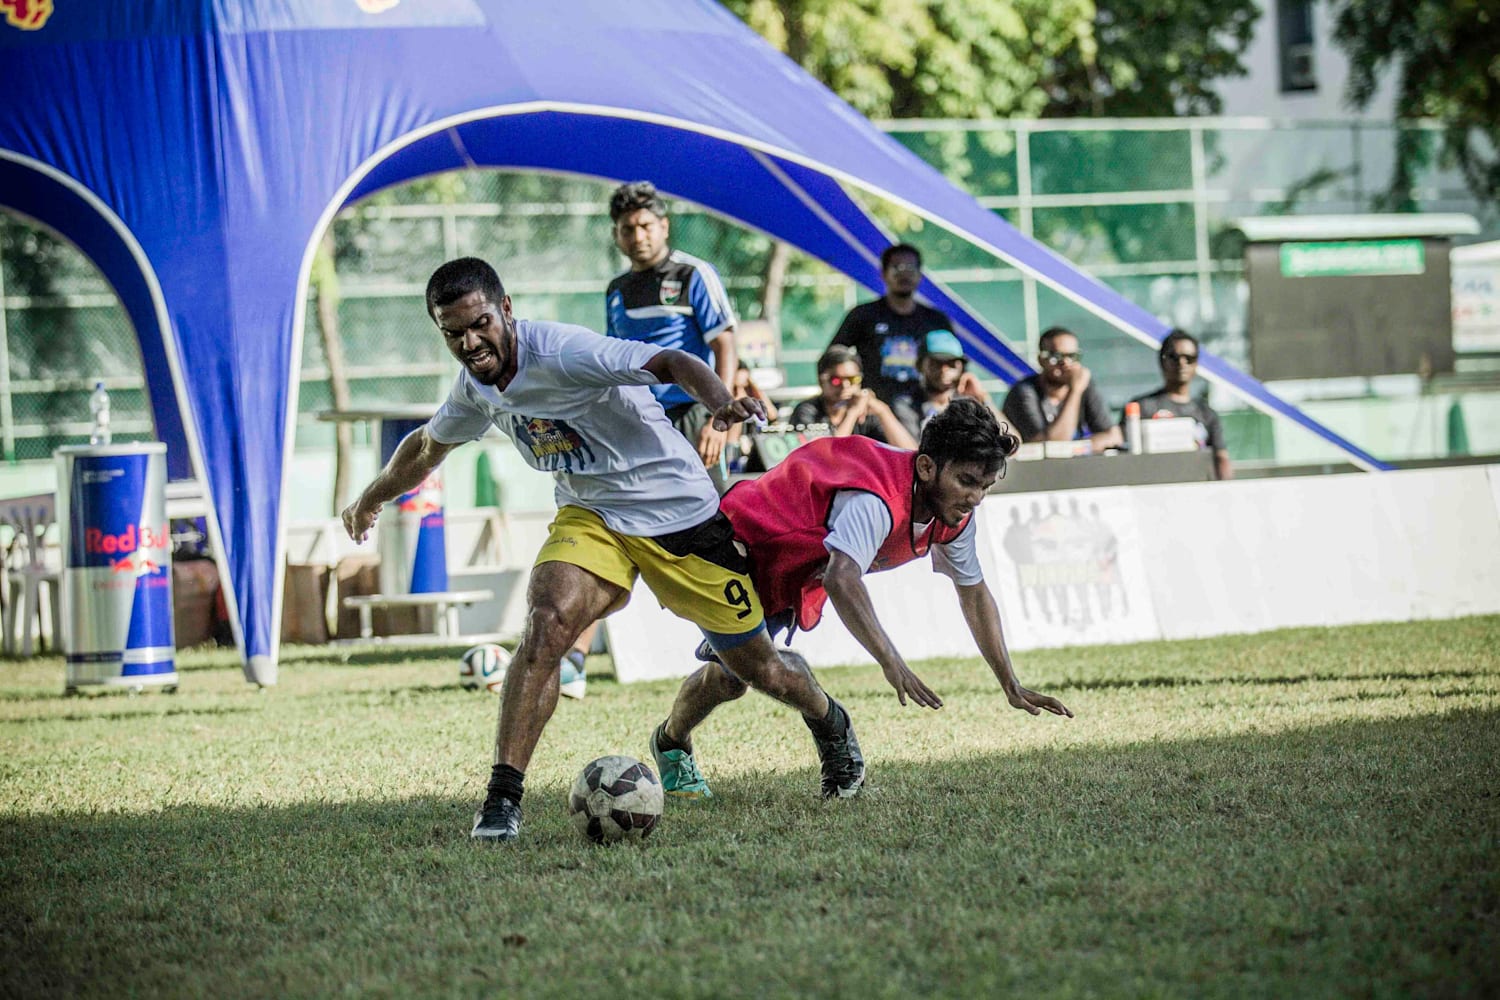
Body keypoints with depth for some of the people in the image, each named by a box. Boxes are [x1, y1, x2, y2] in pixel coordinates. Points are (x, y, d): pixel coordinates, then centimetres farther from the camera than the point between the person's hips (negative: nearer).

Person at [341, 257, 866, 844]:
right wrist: (371, 501, 33)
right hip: (590, 518, 5)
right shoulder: (474, 388, -4)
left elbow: (672, 364, -36)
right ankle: (503, 797, -26)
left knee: (754, 667, 7)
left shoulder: (560, 352, -26)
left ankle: (828, 722, 42)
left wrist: (721, 403, -57)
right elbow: (428, 446, 19)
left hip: (678, 509, -4)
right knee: (546, 625, -26)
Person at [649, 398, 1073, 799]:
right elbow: (841, 580, -56)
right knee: (729, 677, -12)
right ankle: (671, 745, 16)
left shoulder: (955, 516, -13)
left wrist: (1011, 687, -1)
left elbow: (974, 593, 2)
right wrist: (892, 664, -63)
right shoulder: (876, 501, -41)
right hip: (742, 547, -8)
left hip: (799, 578, 8)